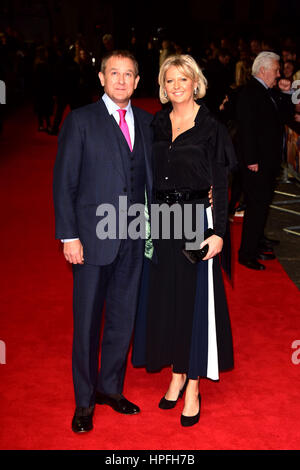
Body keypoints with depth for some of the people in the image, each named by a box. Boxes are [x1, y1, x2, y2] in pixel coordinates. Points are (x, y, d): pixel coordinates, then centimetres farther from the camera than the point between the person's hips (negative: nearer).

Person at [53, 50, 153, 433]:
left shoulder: (146, 122, 9)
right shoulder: (80, 121, -3)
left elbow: (149, 177, 10)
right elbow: (64, 182, -5)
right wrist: (69, 236, -10)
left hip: (134, 239, 4)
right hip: (93, 238, -4)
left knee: (123, 318, 13)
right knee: (87, 320, 6)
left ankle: (110, 387, 32)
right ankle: (85, 401, 23)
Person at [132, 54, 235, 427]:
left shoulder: (210, 128, -4)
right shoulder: (156, 124, 8)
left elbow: (220, 186, -6)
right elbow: (148, 177, 12)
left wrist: (218, 232, -14)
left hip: (195, 222, -5)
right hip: (160, 222, 5)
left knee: (195, 300, 1)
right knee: (164, 298, 10)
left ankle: (193, 388, 11)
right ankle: (177, 374, 26)